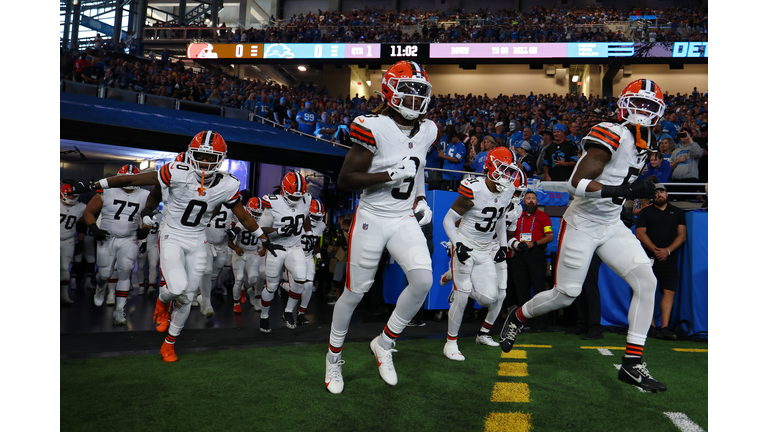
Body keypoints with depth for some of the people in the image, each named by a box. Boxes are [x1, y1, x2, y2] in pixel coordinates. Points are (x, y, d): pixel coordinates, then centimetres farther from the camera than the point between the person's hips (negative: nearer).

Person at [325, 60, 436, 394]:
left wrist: (420, 199, 9)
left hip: (404, 220, 5)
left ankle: (384, 343, 7)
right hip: (372, 219, -5)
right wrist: (391, 174, -24)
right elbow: (345, 180, -17)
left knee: (423, 279, -17)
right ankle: (334, 355, 31)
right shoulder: (373, 127, -16)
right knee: (355, 291, 6)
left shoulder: (426, 131, 5)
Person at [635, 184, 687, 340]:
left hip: (669, 258, 1)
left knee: (669, 291, -10)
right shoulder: (645, 212, 12)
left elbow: (682, 235, 9)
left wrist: (668, 250, -6)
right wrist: (655, 250, -10)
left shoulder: (677, 212, 17)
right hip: (649, 257, -1)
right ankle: (650, 326, 6)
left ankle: (664, 328, -12)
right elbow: (640, 233, 2)